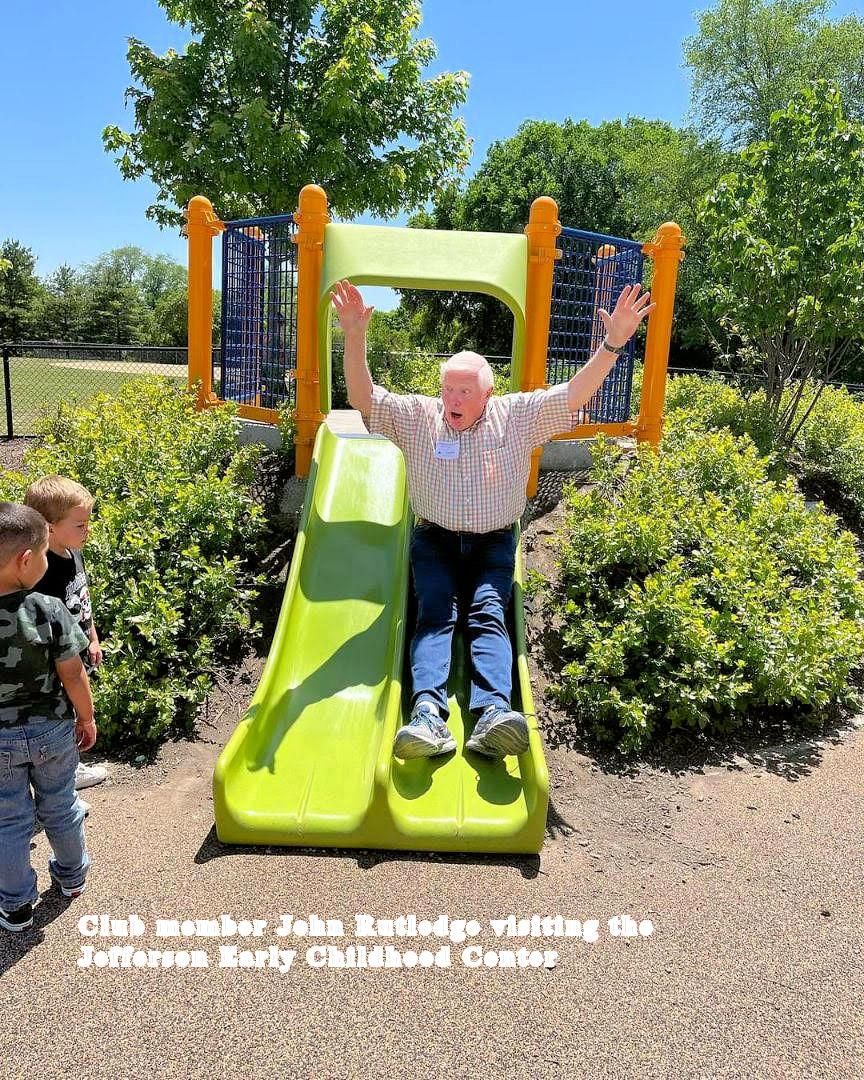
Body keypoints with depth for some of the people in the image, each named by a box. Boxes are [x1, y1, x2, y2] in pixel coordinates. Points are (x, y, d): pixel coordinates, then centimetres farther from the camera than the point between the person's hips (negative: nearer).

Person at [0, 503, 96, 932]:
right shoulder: (49, 611, -24)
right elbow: (73, 676, -15)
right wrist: (87, 719, 2)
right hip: (52, 731, 0)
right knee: (59, 807, 22)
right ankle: (71, 875, 45)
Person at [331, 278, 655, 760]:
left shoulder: (518, 416, 4)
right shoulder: (417, 416, 4)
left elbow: (573, 395, -5)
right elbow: (363, 397, -6)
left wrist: (612, 344, -19)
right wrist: (355, 337, -21)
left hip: (495, 542, 0)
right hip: (435, 539, 0)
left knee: (489, 613, -25)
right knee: (436, 613, -24)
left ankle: (492, 713, -47)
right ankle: (428, 714, -45)